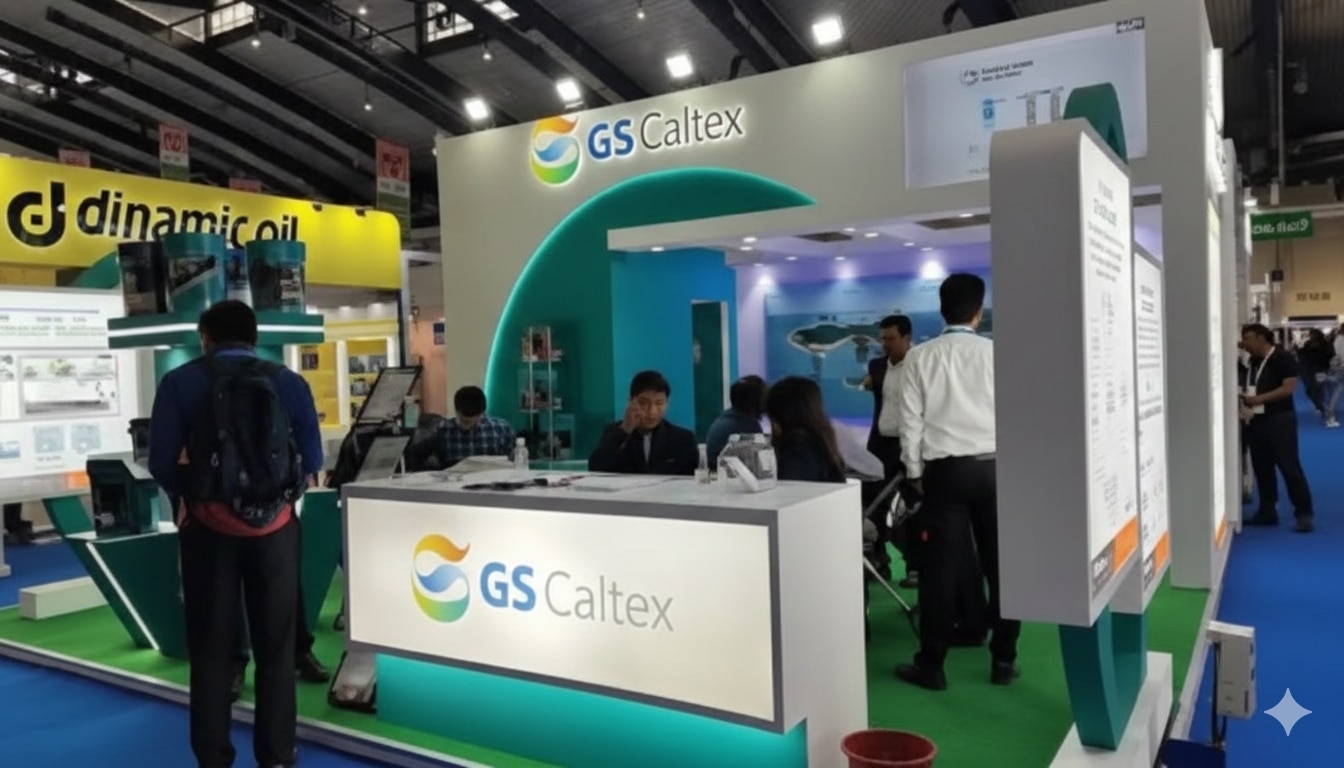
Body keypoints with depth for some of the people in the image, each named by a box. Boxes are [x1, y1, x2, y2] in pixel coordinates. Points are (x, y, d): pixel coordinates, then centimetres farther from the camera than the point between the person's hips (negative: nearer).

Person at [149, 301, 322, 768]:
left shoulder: (181, 382, -2)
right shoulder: (289, 383, 1)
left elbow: (161, 459, -8)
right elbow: (312, 458, -4)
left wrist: (186, 497, 8)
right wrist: (281, 494, 9)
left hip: (208, 526, 0)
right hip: (274, 526, 1)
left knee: (211, 646, 11)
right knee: (275, 643, 12)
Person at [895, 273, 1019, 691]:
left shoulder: (920, 357, -1)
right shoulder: (996, 352, 0)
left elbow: (911, 420, -1)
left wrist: (914, 471, 7)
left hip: (945, 468, -1)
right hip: (993, 466, 1)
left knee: (941, 565, 2)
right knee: (1000, 564, 10)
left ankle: (931, 664, 8)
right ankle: (1004, 660, 18)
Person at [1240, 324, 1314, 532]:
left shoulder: (1282, 358, -9)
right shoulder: (1252, 362, 13)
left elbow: (1289, 387, -17)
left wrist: (1259, 399, -23)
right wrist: (1245, 400, 2)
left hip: (1279, 419, -7)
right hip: (1255, 420, 7)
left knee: (1289, 467, -6)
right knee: (1262, 467, 11)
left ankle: (1304, 513, 0)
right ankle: (1267, 511, 19)